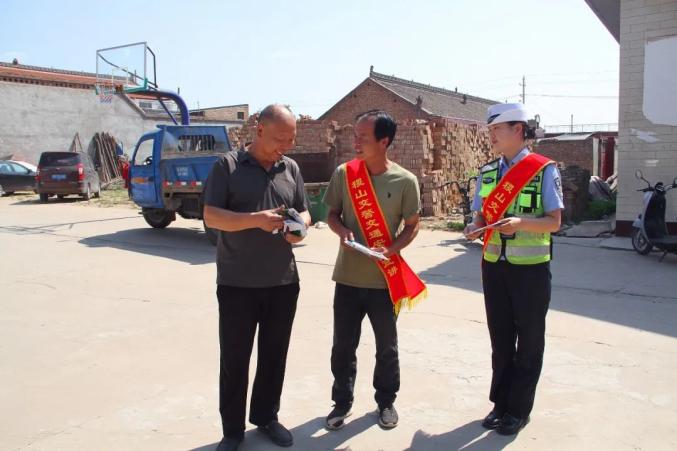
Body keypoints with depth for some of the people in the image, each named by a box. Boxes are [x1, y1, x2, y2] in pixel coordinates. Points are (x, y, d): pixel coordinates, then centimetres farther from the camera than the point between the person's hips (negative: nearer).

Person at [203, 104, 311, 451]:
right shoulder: (227, 165, -5)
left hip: (283, 281, 4)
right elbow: (211, 216, -10)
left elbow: (304, 212, 14)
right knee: (234, 356, 6)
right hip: (237, 282, -4)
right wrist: (255, 220, -24)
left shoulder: (292, 169, 7)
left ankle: (266, 417, 32)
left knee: (274, 353, 14)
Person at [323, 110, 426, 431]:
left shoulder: (405, 181, -8)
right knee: (342, 346, 10)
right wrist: (342, 231, -14)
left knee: (387, 347, 14)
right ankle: (342, 401, 31)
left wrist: (390, 250, -17)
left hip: (384, 279, -1)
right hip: (347, 277, 1)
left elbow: (412, 226, 0)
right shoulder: (343, 173, -3)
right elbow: (332, 214, 8)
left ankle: (386, 401, 35)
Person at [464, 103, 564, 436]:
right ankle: (500, 403, 30)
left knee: (529, 341, 10)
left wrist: (520, 223, -28)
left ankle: (519, 409, 23)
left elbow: (554, 222, -11)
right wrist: (475, 228, -13)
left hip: (530, 268, -4)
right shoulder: (487, 172, 6)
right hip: (494, 266, 5)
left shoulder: (544, 170, -9)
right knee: (500, 339, 15)